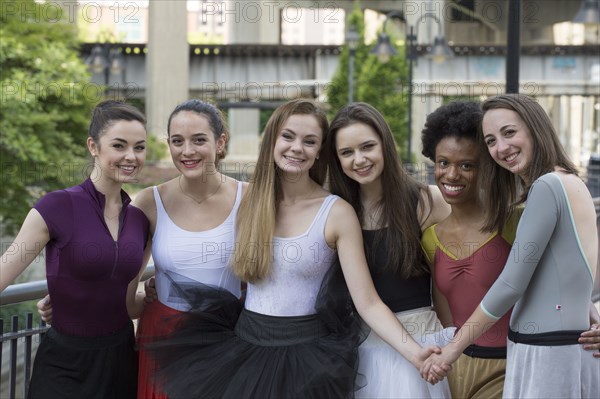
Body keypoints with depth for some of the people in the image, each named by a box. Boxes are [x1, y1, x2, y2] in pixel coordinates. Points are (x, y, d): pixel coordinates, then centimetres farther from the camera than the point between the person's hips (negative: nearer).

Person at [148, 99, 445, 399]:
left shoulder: (337, 213, -8)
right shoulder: (249, 203, 2)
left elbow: (368, 303, -12)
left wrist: (414, 352, -25)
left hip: (308, 352, -3)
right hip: (247, 346, 3)